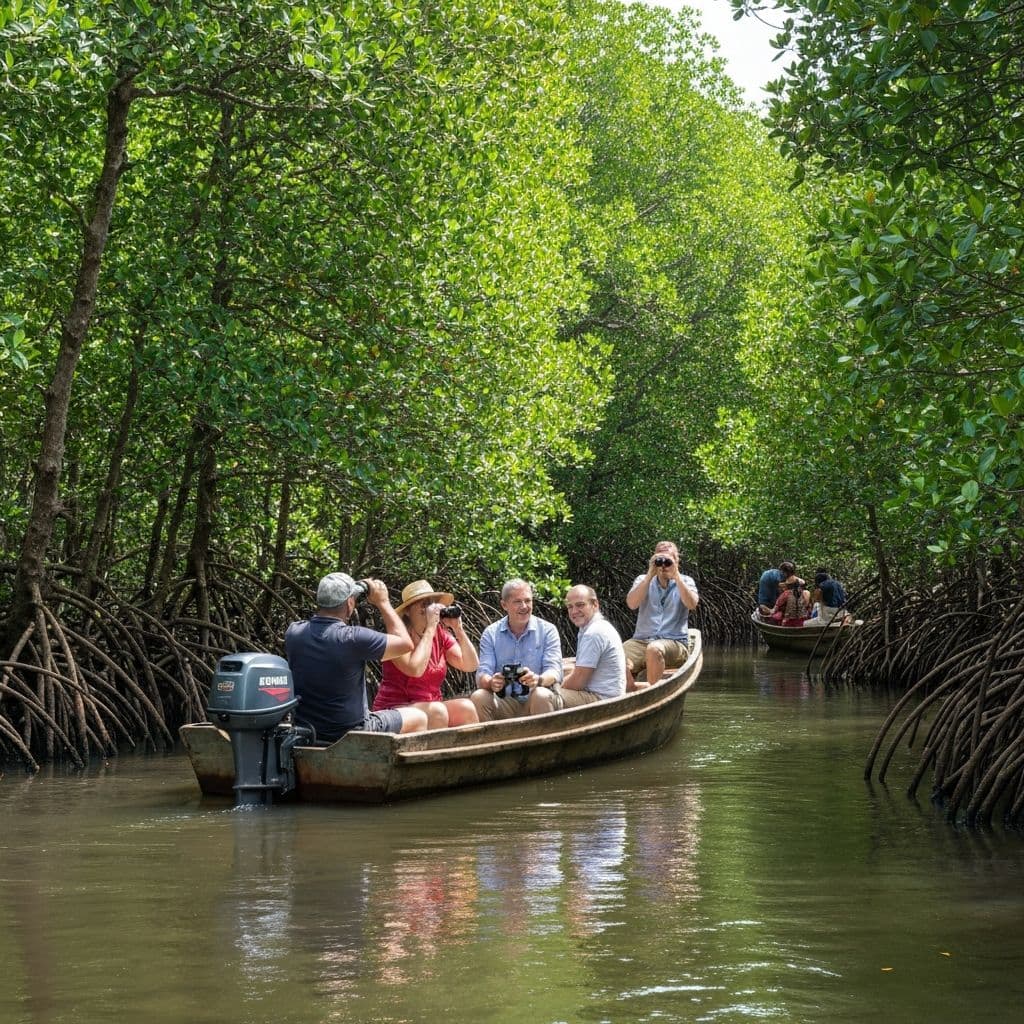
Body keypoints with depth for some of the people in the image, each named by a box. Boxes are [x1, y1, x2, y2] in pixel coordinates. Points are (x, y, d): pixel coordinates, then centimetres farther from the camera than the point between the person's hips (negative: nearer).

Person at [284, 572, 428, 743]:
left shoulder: (293, 633, -8)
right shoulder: (354, 638, -25)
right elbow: (405, 643, -11)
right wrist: (383, 602, -2)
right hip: (348, 733, -7)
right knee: (418, 719, 16)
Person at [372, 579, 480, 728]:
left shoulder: (441, 635, 6)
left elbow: (471, 665, 0)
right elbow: (415, 669, -28)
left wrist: (458, 628, -11)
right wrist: (430, 628, -23)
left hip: (431, 709, 6)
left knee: (466, 707, -21)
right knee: (437, 711, -32)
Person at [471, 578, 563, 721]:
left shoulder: (547, 630, 3)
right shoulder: (491, 633, 6)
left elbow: (554, 670, -8)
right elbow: (483, 675, -3)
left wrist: (538, 679, -33)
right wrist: (491, 683, -29)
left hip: (533, 702, -1)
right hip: (504, 703, 1)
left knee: (541, 695, -34)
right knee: (478, 697, -27)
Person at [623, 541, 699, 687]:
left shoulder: (685, 581, 13)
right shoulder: (643, 580, 17)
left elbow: (692, 604, -9)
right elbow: (631, 604, -4)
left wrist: (676, 576, -12)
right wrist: (650, 575, -8)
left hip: (674, 642, -2)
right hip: (641, 640, 2)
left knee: (654, 649, -39)